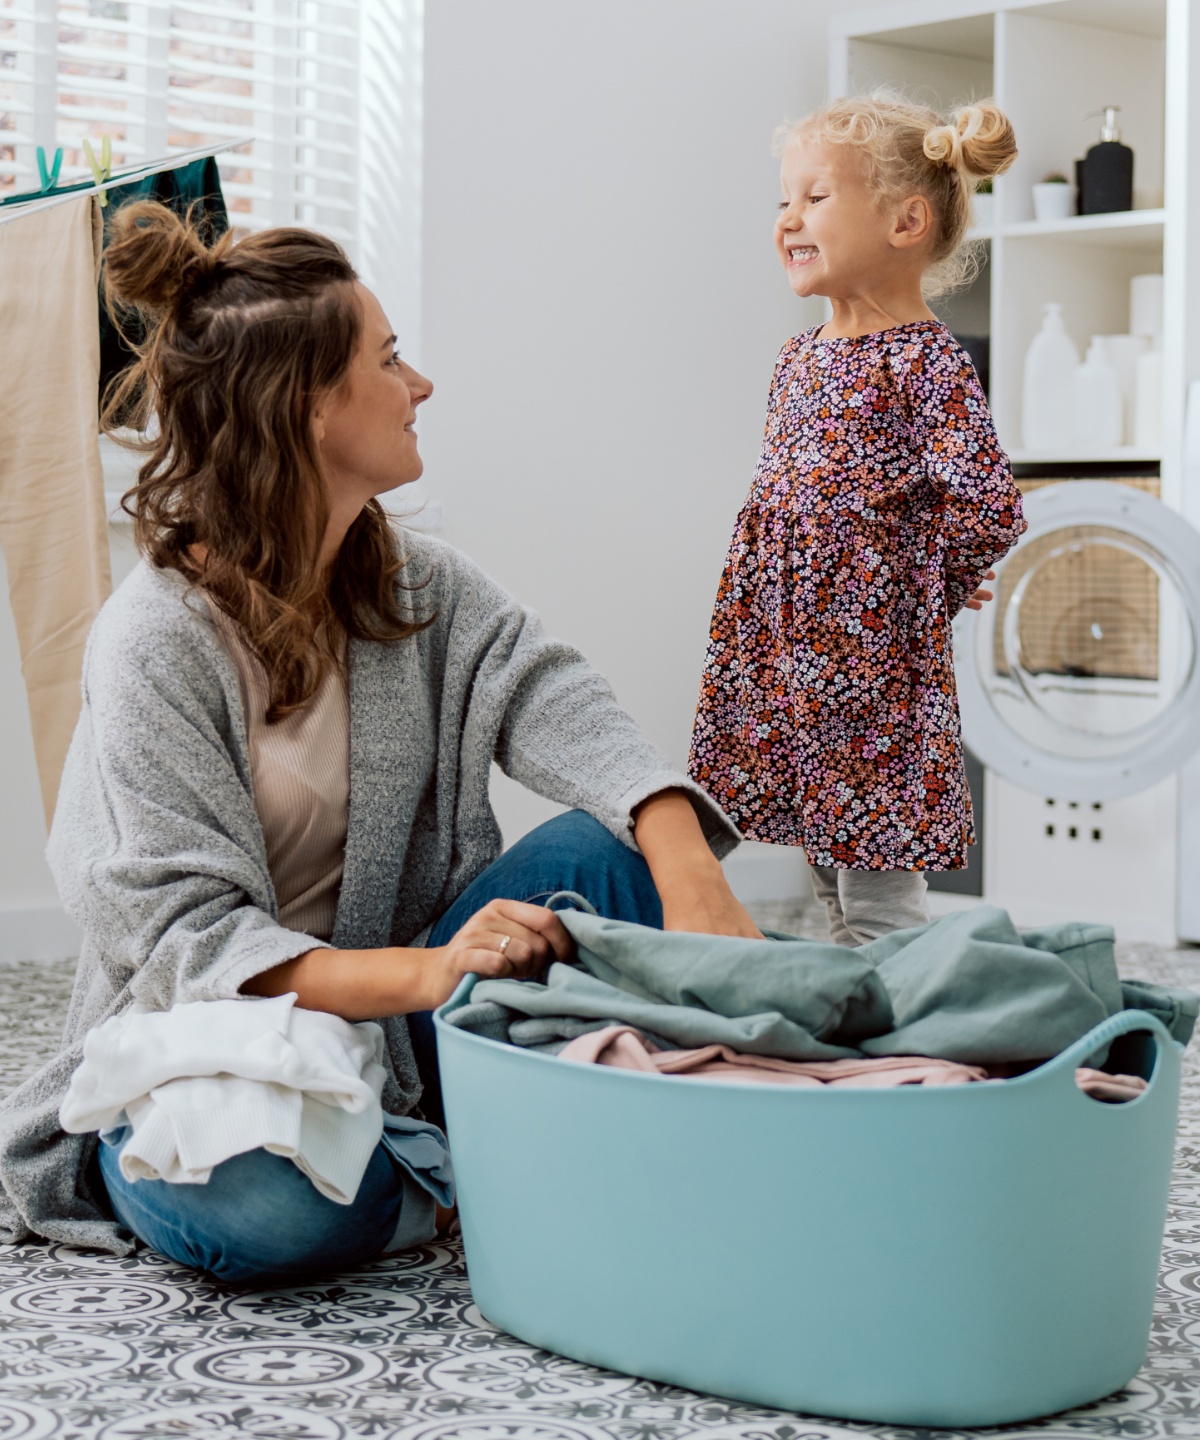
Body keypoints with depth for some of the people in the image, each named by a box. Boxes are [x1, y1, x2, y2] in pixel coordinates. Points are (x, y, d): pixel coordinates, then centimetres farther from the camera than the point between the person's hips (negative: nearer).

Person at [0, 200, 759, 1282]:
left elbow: (561, 708, -13)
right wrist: (421, 974, -38)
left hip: (393, 1010, 5)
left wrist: (695, 889, -32)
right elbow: (181, 933, -23)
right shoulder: (158, 639, -16)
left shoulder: (418, 584, 4)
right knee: (268, 1206, -38)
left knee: (601, 850, -17)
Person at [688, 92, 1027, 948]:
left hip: (876, 677, -8)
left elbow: (989, 509, -20)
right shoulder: (800, 359, 12)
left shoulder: (926, 362, -13)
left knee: (880, 905, -3)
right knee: (834, 889, 16)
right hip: (787, 660, 8)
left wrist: (924, 590, -7)